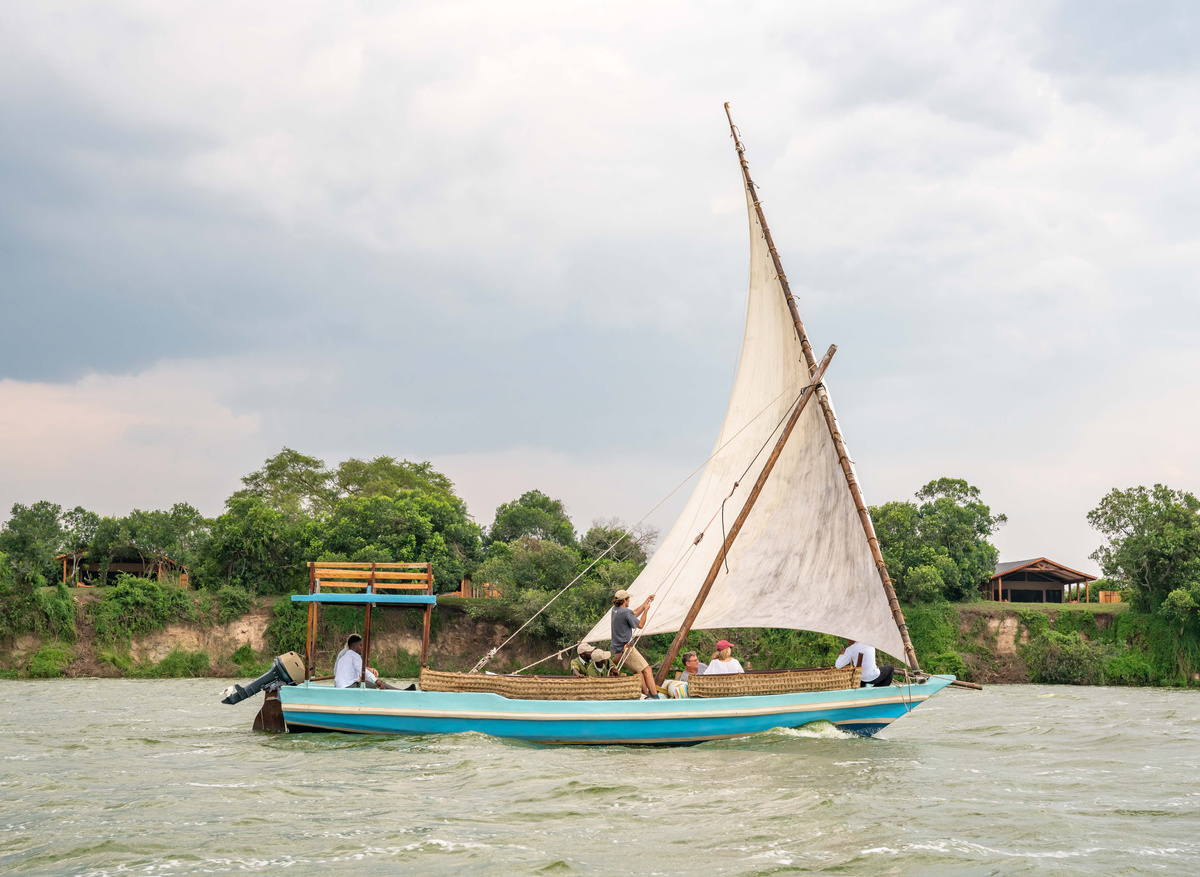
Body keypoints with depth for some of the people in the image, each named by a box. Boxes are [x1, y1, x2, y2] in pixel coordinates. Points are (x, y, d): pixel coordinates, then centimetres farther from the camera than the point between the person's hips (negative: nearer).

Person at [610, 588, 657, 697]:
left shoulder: (615, 610, 11)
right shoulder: (626, 612, -17)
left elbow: (635, 614, 22)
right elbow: (640, 625, -6)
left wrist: (646, 602, 24)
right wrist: (646, 610, 4)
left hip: (617, 650, 10)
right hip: (626, 649, -10)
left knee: (638, 671, 17)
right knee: (647, 670, -10)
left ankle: (646, 694, 15)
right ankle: (655, 696, -16)